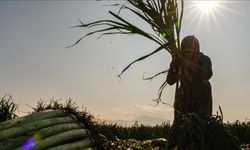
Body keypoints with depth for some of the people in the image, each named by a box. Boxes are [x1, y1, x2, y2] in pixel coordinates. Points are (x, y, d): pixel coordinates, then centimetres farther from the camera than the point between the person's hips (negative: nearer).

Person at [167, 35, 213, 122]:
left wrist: (189, 64, -42)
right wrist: (172, 69, -26)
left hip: (201, 98, -2)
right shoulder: (179, 61, -5)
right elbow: (170, 81, -5)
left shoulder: (204, 60, -11)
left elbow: (207, 75, -32)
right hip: (184, 98, 2)